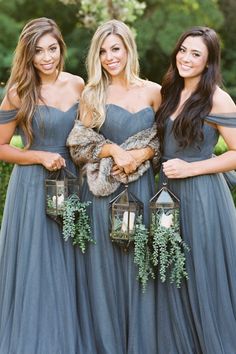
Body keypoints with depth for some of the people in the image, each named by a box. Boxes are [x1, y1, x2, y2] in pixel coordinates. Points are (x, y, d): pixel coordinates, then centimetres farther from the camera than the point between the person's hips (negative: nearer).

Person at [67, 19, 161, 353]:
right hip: (103, 190, -1)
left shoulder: (153, 91, 4)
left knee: (138, 265, 6)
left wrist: (141, 154, -11)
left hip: (140, 187, 1)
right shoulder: (92, 93, 2)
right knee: (104, 266, 4)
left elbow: (162, 140, 8)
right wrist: (114, 150, -15)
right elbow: (79, 143, -1)